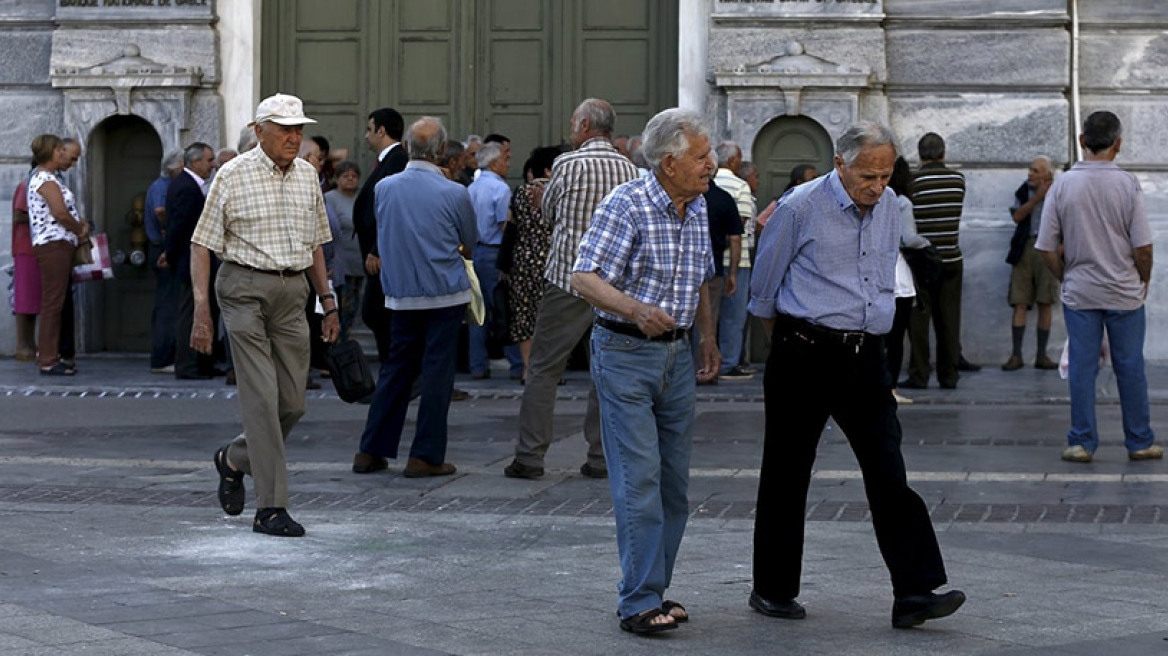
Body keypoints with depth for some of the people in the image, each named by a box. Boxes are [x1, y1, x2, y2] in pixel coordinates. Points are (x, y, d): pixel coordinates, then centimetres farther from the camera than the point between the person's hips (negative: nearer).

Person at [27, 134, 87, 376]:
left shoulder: (50, 178, 21)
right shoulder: (46, 179, -12)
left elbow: (66, 212, 24)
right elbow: (60, 213, -22)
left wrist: (81, 224, 6)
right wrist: (81, 231, -7)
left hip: (60, 246, 11)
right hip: (53, 245, -11)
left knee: (56, 302, 14)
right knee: (52, 303, -10)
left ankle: (49, 354, 20)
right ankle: (47, 361, -10)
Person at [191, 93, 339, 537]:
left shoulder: (307, 176, 11)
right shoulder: (233, 176, -5)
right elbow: (202, 245, -5)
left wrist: (328, 302, 16)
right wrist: (201, 311, -12)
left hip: (292, 292, 6)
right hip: (245, 288, -6)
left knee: (293, 403, 4)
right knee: (261, 396, -9)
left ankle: (233, 460, 31)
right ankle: (270, 508, -6)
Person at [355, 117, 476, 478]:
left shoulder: (384, 188, -1)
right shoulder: (454, 193, -11)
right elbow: (470, 241, 6)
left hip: (401, 294, 4)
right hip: (446, 292, -4)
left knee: (396, 367, 14)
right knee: (437, 371, 1)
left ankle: (372, 448, 15)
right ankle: (426, 455, 2)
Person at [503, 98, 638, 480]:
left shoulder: (567, 164, -7)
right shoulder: (629, 169, 4)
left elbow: (548, 215, 7)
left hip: (567, 278, -4)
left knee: (543, 368, 2)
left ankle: (530, 455, 1)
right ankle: (600, 456, 9)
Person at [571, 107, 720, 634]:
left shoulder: (698, 208, 9)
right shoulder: (625, 205, -15)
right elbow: (585, 278, -21)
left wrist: (707, 336, 14)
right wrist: (637, 310, -36)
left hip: (677, 354, 7)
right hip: (625, 353, -7)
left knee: (674, 484, 8)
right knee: (639, 480, -10)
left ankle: (652, 593, 17)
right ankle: (640, 602, -7)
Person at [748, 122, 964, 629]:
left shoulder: (888, 207, 9)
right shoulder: (801, 207, -9)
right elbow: (764, 283, 2)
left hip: (865, 354, 5)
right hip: (805, 354, -5)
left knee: (889, 472, -4)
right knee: (787, 473, 4)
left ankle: (914, 592, -8)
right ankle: (773, 591, 16)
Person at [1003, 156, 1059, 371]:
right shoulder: (1023, 191, 10)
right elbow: (1017, 216, -5)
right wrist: (1037, 197, -11)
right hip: (1024, 249, 1)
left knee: (1045, 304, 1)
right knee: (1020, 303, -4)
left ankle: (1042, 355, 7)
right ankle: (1016, 355, -3)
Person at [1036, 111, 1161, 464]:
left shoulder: (1062, 185, -4)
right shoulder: (1127, 184, -9)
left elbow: (1047, 247, -2)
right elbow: (1143, 246, -9)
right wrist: (1144, 280, 9)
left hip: (1079, 291, 1)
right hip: (1124, 291, -1)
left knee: (1082, 367, 5)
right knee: (1130, 368, 7)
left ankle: (1082, 442, 7)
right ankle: (1139, 442, 14)